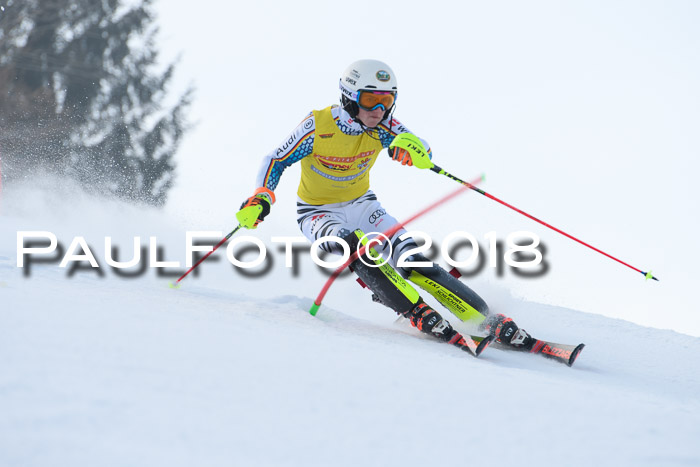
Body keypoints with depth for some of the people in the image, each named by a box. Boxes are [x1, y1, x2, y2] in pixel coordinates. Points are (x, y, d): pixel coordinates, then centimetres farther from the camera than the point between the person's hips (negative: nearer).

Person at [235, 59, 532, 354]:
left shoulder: (382, 126, -14)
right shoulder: (318, 126, -22)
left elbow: (422, 152, -23)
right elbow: (276, 161, -13)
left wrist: (412, 147, -47)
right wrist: (261, 197, -29)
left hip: (361, 205, 3)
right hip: (318, 213, -3)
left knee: (411, 259, -15)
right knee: (358, 248, -35)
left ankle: (490, 322, -17)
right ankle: (421, 316, -36)